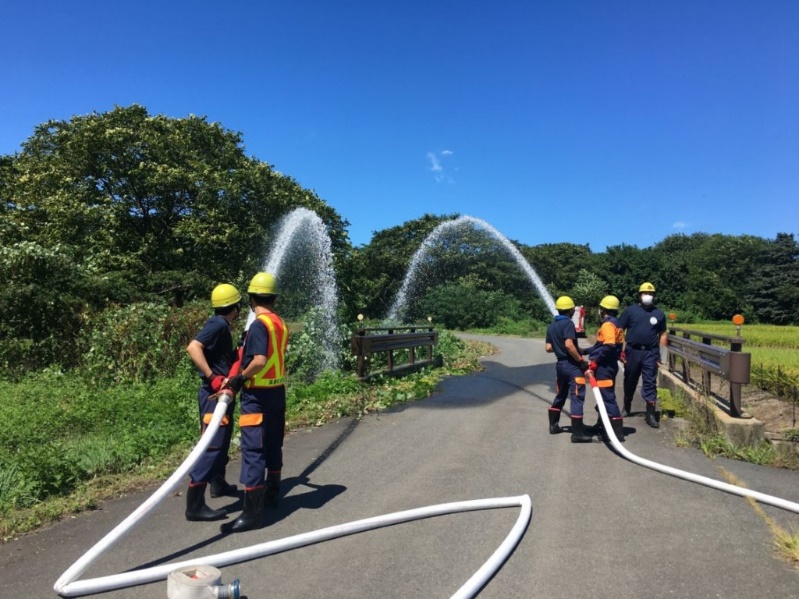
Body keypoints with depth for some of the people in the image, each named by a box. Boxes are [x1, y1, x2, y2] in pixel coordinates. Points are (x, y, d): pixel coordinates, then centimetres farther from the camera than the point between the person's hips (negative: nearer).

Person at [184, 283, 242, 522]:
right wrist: (212, 377, -30)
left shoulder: (222, 326, 15)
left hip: (221, 393, 11)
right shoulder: (218, 324, -15)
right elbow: (193, 347, -29)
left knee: (222, 442, 24)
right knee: (212, 446, -10)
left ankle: (218, 484, 42)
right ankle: (194, 505, -6)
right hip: (214, 394, -11)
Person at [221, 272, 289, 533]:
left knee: (253, 450, -5)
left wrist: (240, 378, -16)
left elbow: (259, 361, -29)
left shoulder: (259, 325, -17)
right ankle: (272, 493, 35)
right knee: (273, 445, 20)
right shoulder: (281, 324, 8)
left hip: (258, 395, -9)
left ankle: (253, 512, -3)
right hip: (277, 391, 9)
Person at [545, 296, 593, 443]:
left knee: (560, 395, 21)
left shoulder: (551, 326, 11)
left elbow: (548, 348, 9)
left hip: (560, 364, 8)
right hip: (572, 365, -8)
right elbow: (569, 345, -26)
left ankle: (553, 425, 29)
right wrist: (581, 360, -18)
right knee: (577, 397, -6)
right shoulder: (568, 323, -14)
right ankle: (577, 433, -6)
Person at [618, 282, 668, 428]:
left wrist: (662, 353, 4)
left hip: (651, 353, 1)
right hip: (632, 351, 0)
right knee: (630, 381, 13)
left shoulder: (659, 313, 7)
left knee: (650, 383, -1)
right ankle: (627, 407, 32)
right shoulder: (630, 310, 0)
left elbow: (662, 334, 13)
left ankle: (651, 414, 0)